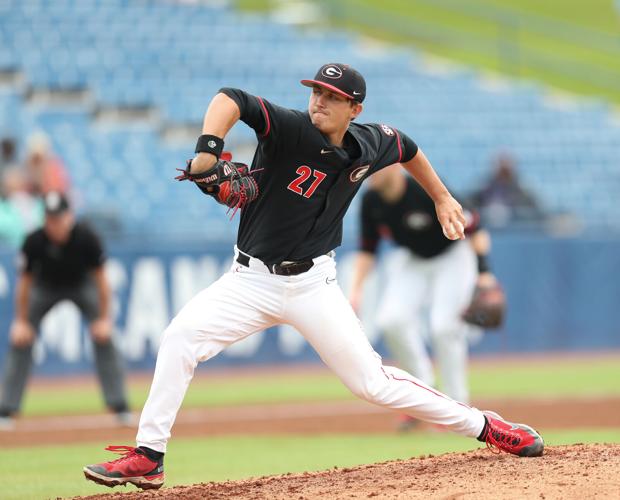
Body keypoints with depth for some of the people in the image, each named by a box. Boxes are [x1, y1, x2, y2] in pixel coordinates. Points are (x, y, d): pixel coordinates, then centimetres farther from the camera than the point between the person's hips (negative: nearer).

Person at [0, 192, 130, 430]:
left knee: (104, 337, -14)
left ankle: (119, 406, -5)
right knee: (21, 339, -11)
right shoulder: (34, 241, -31)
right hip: (45, 287, 0)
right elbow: (24, 282, -16)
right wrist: (21, 321, -14)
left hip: (82, 285, 0)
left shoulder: (86, 238, -32)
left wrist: (104, 318, -18)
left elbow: (100, 278, -19)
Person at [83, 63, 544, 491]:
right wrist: (207, 151, -49)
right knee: (181, 336, -22)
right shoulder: (290, 129, -16)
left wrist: (442, 198, 30)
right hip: (250, 279, -1)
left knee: (370, 380, 1)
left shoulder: (367, 147, -3)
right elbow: (229, 99, -33)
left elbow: (406, 147, 22)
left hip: (312, 284, 1)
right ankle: (147, 458, -17)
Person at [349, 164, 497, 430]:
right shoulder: (371, 201, -11)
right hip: (410, 261, 5)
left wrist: (483, 272, -28)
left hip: (452, 258, -5)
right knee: (391, 319, -17)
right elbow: (367, 249, 2)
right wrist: (355, 290, -9)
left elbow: (472, 228, -22)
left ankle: (457, 405, -3)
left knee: (445, 326, -19)